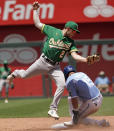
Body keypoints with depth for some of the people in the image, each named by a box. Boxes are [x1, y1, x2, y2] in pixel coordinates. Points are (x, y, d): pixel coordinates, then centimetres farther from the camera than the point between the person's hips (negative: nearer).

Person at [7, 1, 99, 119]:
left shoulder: (70, 42, 3)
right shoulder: (52, 31, -5)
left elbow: (75, 56, -8)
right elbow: (37, 24, 1)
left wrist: (87, 60, -24)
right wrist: (36, 10, -3)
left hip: (55, 67, 2)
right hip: (43, 62, -2)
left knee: (61, 85, -15)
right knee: (25, 75, 8)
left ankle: (53, 109, -3)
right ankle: (16, 73, 47)